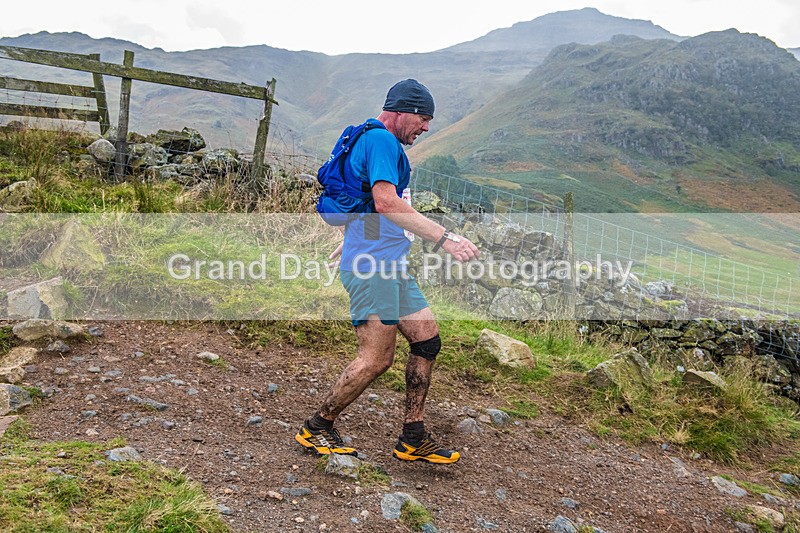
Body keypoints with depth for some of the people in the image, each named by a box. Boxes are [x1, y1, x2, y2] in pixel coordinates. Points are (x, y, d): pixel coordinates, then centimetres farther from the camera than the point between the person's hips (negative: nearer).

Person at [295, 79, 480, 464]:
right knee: (378, 358, -8)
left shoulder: (370, 140, 22)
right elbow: (386, 202, -27)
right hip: (373, 265, -11)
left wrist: (346, 246, 43)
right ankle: (316, 428, 11)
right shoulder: (382, 140, -11)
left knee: (428, 340, 7)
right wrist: (444, 238, -30)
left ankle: (413, 439, 15)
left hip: (391, 266, 11)